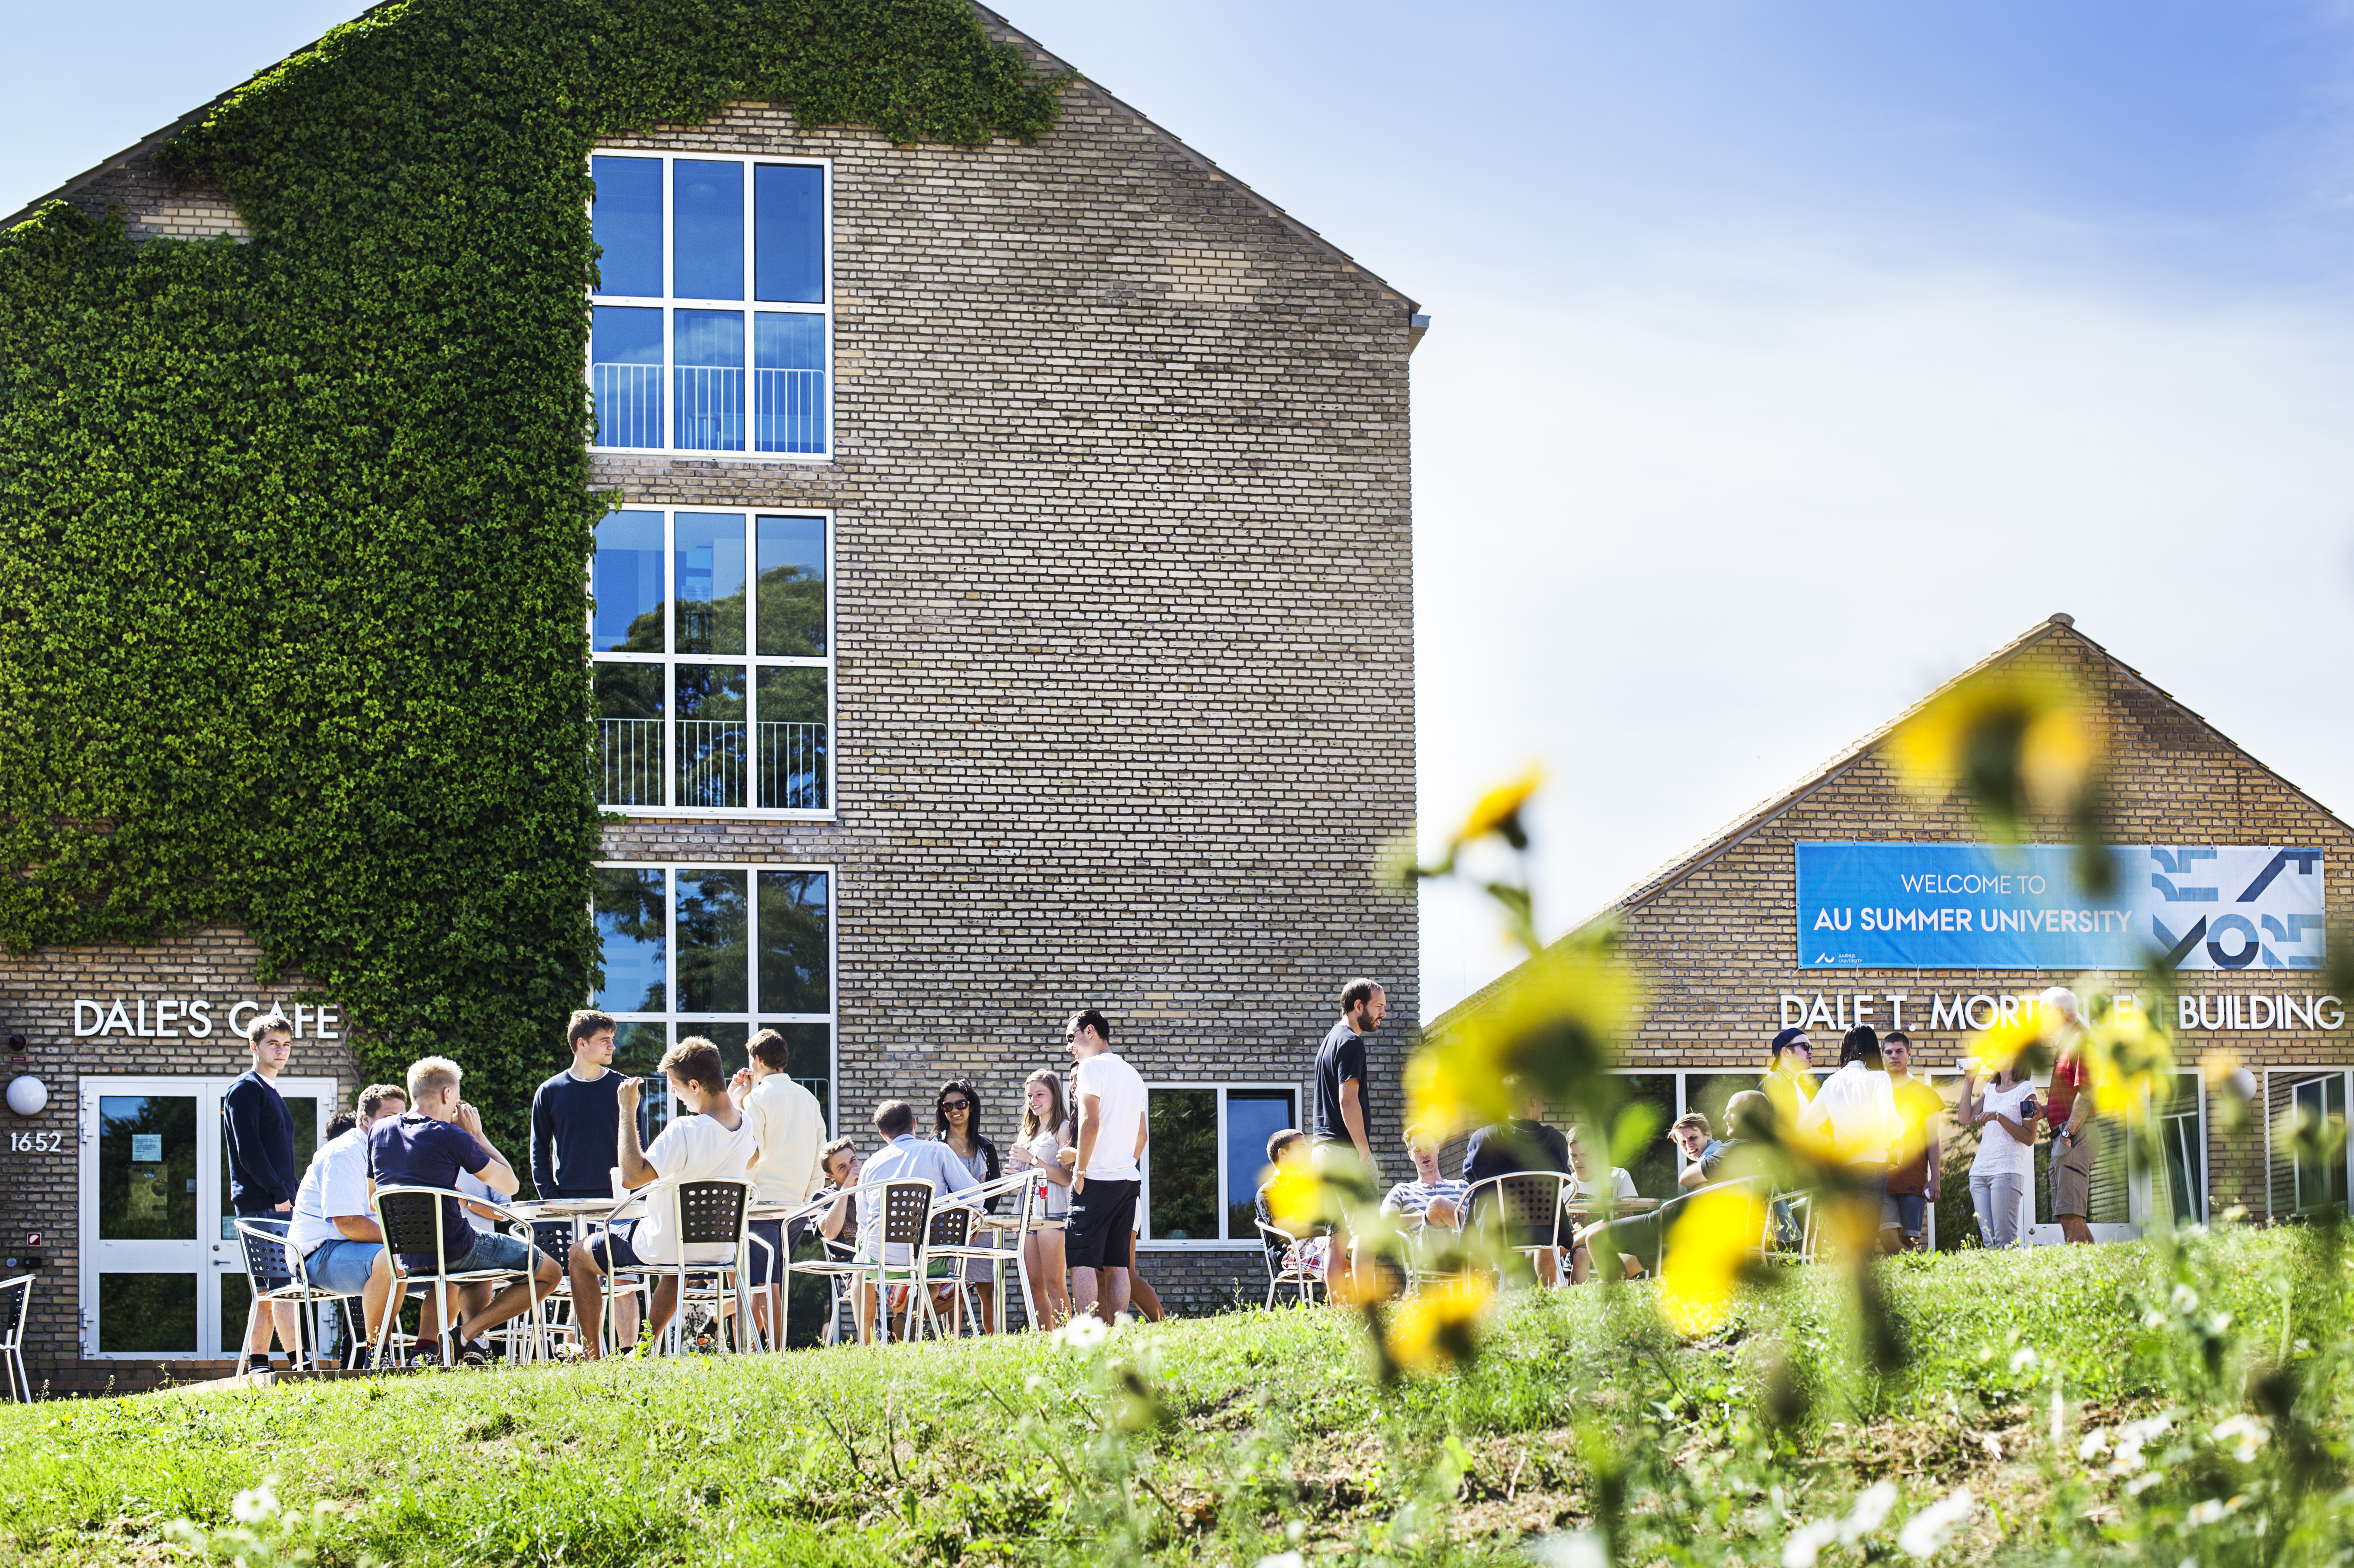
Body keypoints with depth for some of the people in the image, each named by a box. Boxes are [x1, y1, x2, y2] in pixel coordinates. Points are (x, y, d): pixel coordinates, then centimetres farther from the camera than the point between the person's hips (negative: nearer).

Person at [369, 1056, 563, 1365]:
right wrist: (476, 1134, 1)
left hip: (407, 1258, 7)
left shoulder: (380, 1131, 4)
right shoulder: (450, 1137, -15)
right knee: (550, 1272, 9)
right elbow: (510, 1185, -7)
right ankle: (471, 1331, -6)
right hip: (455, 1252, -7)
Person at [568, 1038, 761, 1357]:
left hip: (664, 1248, -7)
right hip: (720, 1250, 7)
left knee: (580, 1255, 16)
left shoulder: (685, 1131, -30)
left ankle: (593, 1354, 20)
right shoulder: (746, 1125, -6)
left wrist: (627, 1111, -25)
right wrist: (740, 1098, 23)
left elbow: (631, 1176, -29)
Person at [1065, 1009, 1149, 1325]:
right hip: (1129, 1179, 8)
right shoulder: (1133, 1074, 20)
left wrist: (1079, 1169, -10)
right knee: (1117, 1263, 7)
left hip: (1097, 1180, -8)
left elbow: (1091, 1122, -16)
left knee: (1083, 1261, -9)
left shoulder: (1092, 1067, -6)